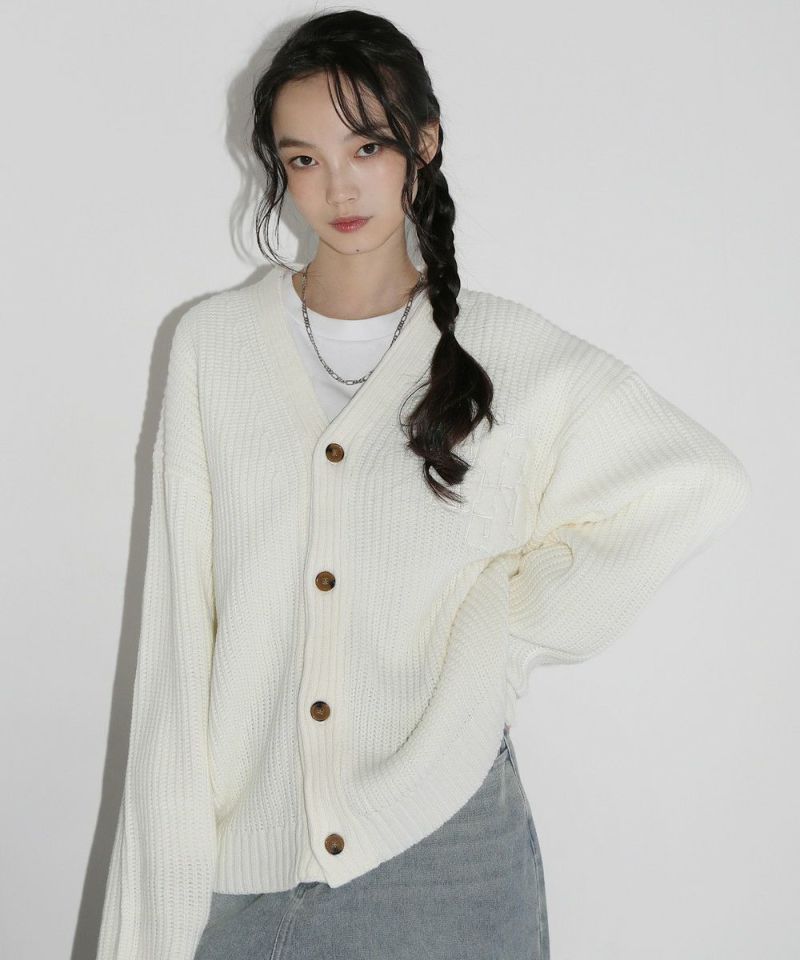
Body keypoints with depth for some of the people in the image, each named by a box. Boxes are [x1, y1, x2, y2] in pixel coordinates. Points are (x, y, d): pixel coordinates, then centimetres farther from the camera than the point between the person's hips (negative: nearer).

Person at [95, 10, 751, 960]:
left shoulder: (509, 352, -2)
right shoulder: (211, 344, 1)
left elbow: (703, 481, 3)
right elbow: (179, 624, 1)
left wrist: (517, 613, -4)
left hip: (442, 840, -1)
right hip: (246, 837, 1)